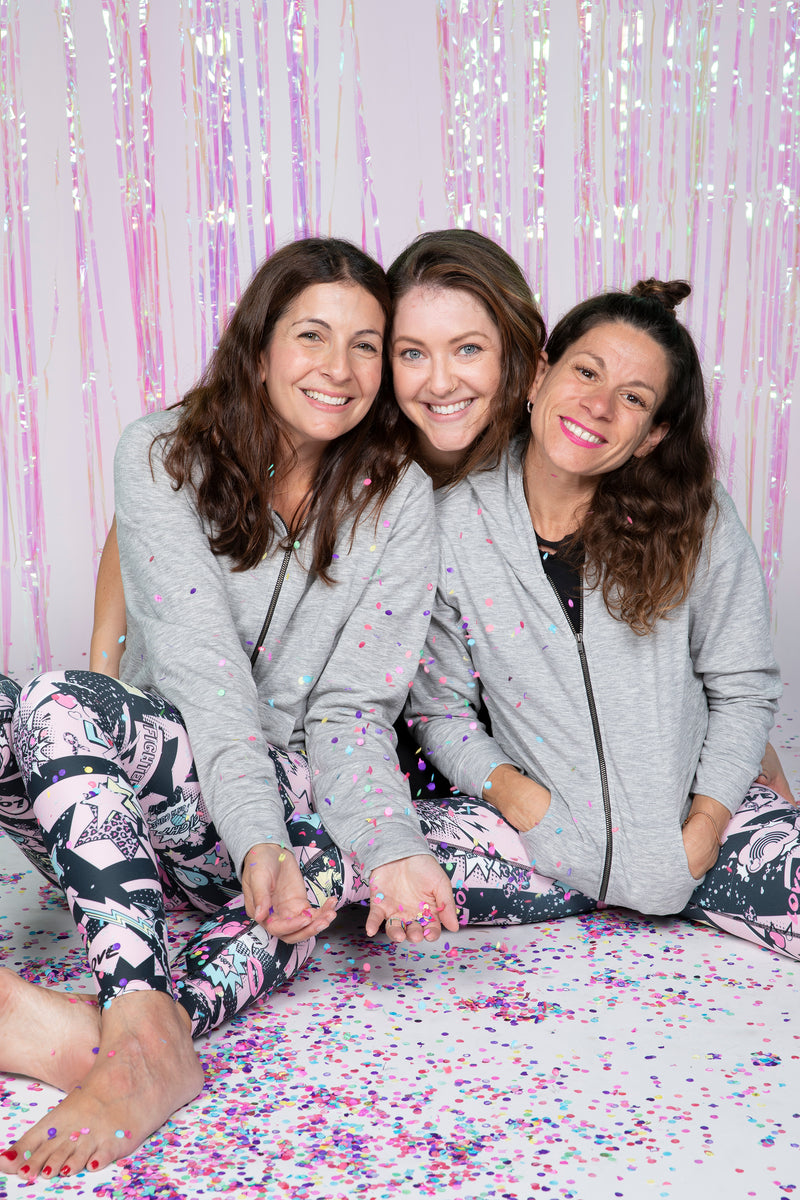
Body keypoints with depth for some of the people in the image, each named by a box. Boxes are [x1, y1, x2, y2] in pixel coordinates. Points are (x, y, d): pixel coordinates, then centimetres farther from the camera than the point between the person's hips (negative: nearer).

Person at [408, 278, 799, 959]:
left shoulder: (696, 519, -4)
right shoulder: (459, 525, -5)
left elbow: (743, 692, 1)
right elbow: (442, 713, 0)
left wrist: (702, 830, -10)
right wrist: (515, 792, -17)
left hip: (695, 810, 0)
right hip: (548, 837, 0)